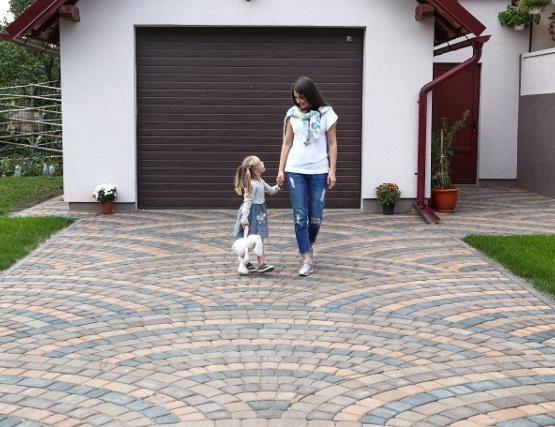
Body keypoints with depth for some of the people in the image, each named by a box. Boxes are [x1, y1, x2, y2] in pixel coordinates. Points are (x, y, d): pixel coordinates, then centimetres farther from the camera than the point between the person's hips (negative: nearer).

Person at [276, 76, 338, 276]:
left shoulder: (326, 114, -1)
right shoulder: (292, 114, 4)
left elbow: (332, 144, 1)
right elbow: (287, 144, 8)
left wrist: (332, 171, -5)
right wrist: (281, 170, 3)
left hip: (318, 171, -1)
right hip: (295, 170, 1)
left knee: (316, 216, 4)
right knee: (299, 216, -5)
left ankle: (310, 246, 34)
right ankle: (307, 259, -1)